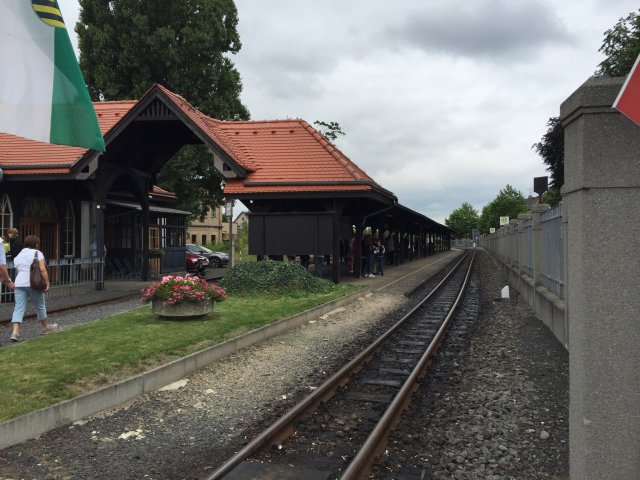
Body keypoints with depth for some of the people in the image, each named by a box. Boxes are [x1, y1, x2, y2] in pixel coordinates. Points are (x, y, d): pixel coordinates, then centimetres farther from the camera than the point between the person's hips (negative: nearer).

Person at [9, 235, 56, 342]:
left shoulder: (18, 256, 19)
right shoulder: (37, 253, 1)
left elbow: (17, 271, 16)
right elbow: (42, 269, -11)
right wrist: (47, 283, -8)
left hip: (19, 284, 4)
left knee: (18, 308, 0)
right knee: (40, 306, 14)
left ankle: (15, 332, -15)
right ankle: (45, 327, 30)